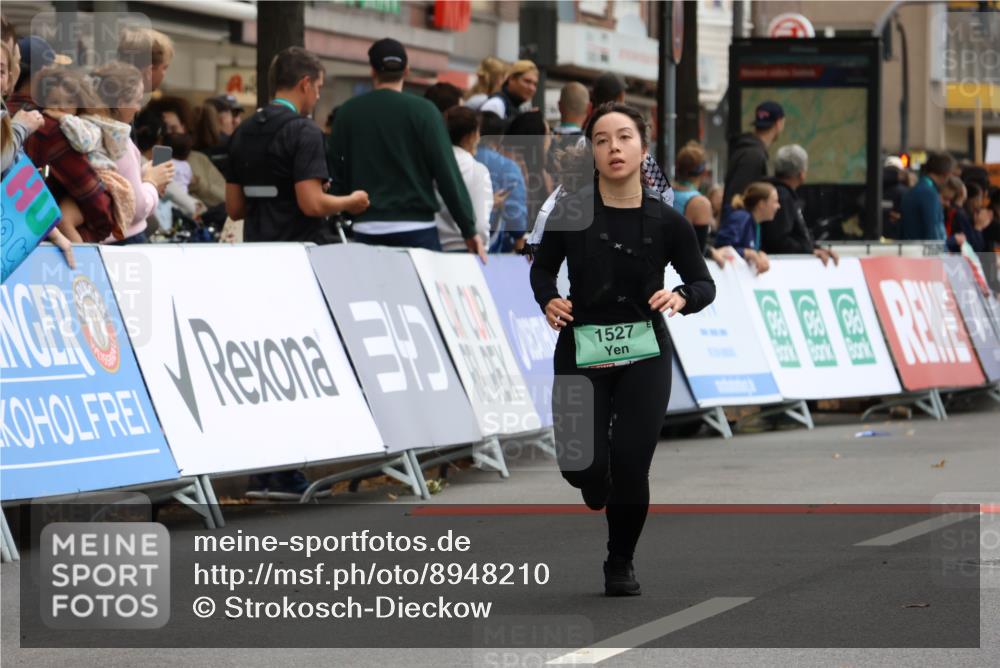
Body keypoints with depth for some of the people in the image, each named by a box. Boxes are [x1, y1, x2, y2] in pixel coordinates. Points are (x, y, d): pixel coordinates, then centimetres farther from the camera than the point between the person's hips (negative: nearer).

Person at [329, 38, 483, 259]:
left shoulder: (347, 113, 5)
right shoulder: (422, 110, -4)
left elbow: (337, 173, 7)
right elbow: (447, 172, -7)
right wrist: (469, 230, -4)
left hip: (366, 230, 3)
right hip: (416, 227, -3)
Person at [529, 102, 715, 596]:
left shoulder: (666, 221, -7)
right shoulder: (570, 212, -8)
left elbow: (705, 285, 2)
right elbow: (542, 268, 8)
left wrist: (681, 297, -19)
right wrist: (548, 301, -12)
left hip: (644, 354, 0)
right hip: (581, 351, 0)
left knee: (630, 463, -9)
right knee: (581, 465, -10)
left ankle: (621, 564, 17)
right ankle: (599, 492, 32)